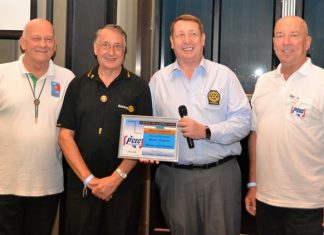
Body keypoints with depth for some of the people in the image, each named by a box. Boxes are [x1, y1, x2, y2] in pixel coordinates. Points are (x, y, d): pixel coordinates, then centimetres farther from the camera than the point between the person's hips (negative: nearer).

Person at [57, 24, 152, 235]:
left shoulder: (139, 87, 1)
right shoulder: (78, 86, 6)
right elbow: (65, 136, 2)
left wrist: (116, 177, -11)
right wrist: (89, 178, -7)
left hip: (125, 187, -1)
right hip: (81, 185, 2)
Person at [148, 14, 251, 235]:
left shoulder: (225, 75, 2)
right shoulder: (159, 79, 8)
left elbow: (243, 121, -4)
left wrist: (206, 132, -16)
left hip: (221, 174, -1)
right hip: (174, 175, 2)